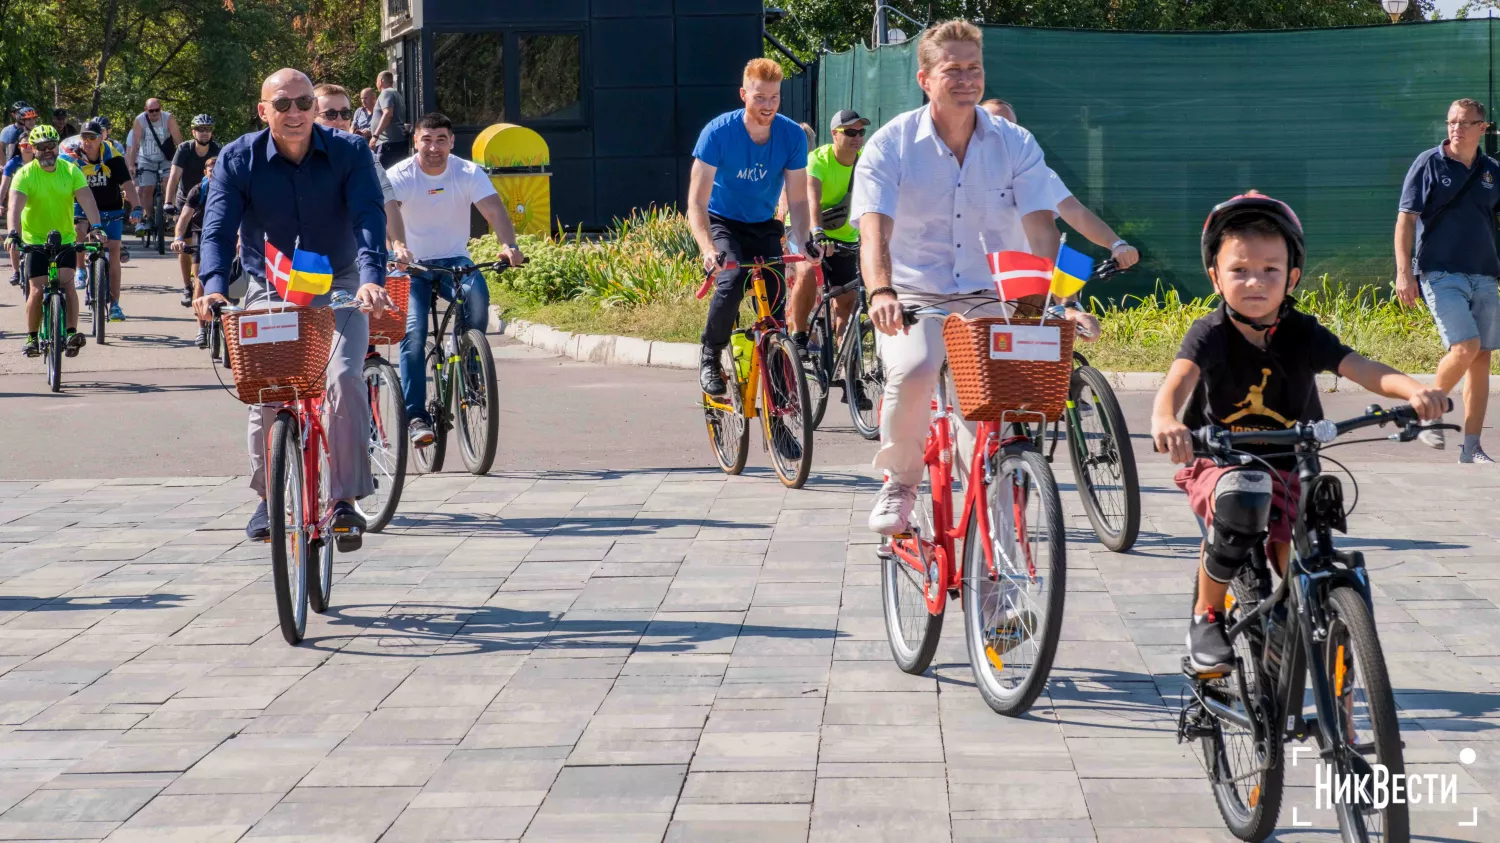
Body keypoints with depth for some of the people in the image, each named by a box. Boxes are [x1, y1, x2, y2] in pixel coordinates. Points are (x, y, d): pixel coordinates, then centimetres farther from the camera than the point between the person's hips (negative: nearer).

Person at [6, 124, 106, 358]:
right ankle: (31, 337, 12)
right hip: (35, 240, -1)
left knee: (66, 283, -17)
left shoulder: (70, 171, -7)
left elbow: (86, 199, -19)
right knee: (38, 290, -5)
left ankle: (72, 332, -20)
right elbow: (15, 204, -26)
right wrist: (13, 232, -43)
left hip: (66, 239, 1)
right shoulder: (26, 174, -12)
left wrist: (95, 227, -35)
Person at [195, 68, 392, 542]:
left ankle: (345, 500, -14)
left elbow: (368, 217, -24)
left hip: (338, 289, -1)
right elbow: (218, 227, -19)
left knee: (344, 379, -21)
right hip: (269, 292, 1)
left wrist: (372, 278, -42)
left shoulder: (348, 154, -11)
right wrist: (213, 285, -38)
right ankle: (269, 498, 15)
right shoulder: (238, 160, -9)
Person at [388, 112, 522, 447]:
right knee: (413, 333, -20)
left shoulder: (469, 173, -6)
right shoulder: (399, 176, -11)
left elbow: (494, 210, -20)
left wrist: (507, 244, -41)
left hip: (454, 260, 1)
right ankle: (416, 416, -16)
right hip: (412, 266, -1)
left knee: (477, 294, -32)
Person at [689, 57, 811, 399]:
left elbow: (797, 200, -11)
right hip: (723, 222, -3)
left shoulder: (792, 136, -15)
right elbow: (697, 203, -26)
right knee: (732, 280, -29)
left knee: (775, 299, -11)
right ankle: (711, 358, -9)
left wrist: (802, 245, -28)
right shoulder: (718, 132, -23)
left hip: (763, 226, 3)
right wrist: (708, 249, -42)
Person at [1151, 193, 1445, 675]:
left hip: (1287, 470, 3)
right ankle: (1206, 616, -16)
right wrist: (1165, 421, -58)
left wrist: (1412, 389, -44)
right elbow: (1179, 379, -34)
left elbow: (1360, 368, -22)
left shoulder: (1302, 334, -8)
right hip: (1217, 466, -3)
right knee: (1242, 499, -37)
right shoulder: (1210, 335, -15)